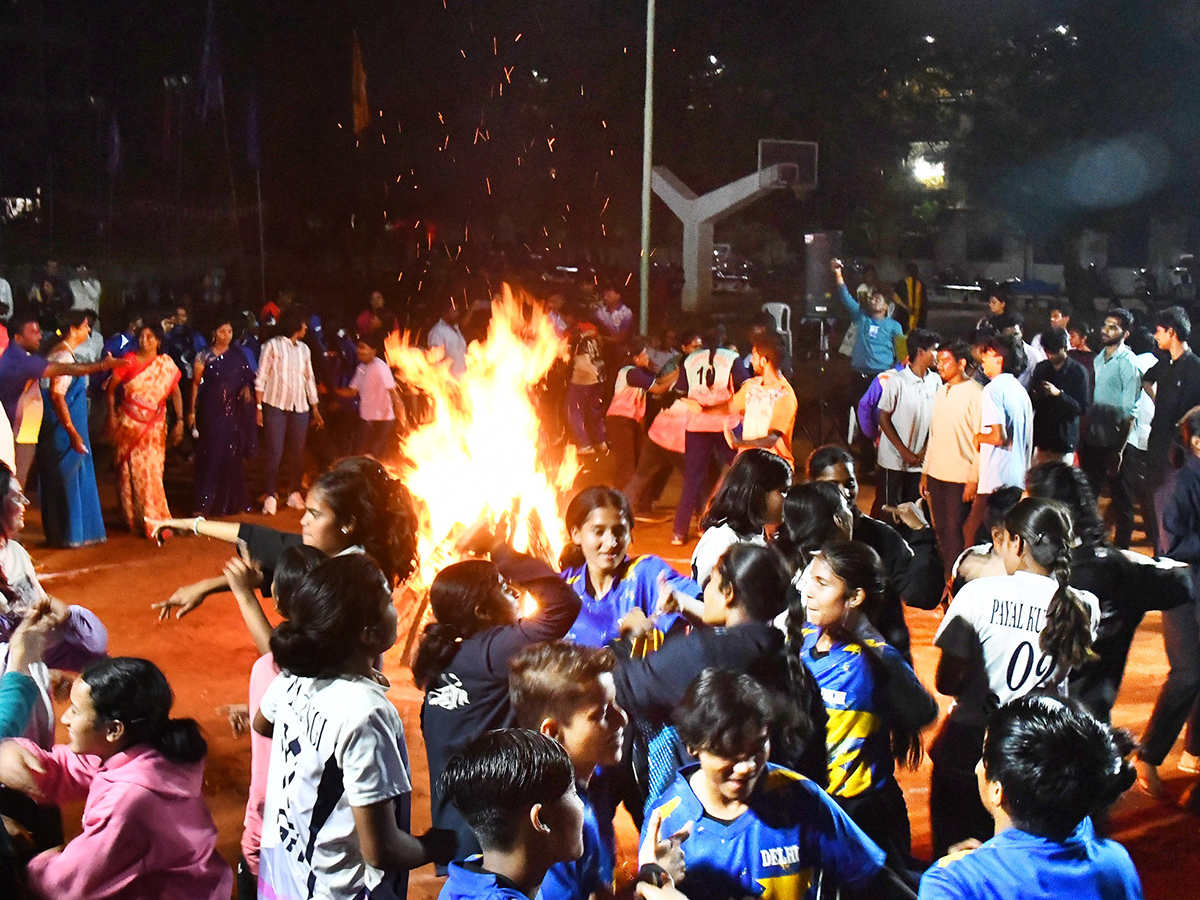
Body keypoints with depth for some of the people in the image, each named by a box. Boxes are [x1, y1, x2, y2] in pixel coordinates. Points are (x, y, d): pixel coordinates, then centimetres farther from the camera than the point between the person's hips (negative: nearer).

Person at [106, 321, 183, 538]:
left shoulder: (166, 364, 0)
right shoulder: (129, 360, -3)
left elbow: (176, 393, 1)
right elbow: (110, 388, 1)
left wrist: (179, 421, -7)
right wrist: (112, 416, -7)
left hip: (154, 428, 0)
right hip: (129, 424, 0)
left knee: (151, 472, -2)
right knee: (129, 471, 5)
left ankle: (152, 520, 10)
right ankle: (132, 518, 17)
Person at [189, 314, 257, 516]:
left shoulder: (238, 355, 6)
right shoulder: (204, 356, -1)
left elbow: (247, 378, 11)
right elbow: (196, 384, 0)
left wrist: (246, 388, -11)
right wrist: (192, 411, -3)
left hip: (233, 412, 3)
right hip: (211, 412, -2)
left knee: (233, 457, 4)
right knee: (211, 456, -4)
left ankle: (233, 501, 15)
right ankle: (205, 504, 1)